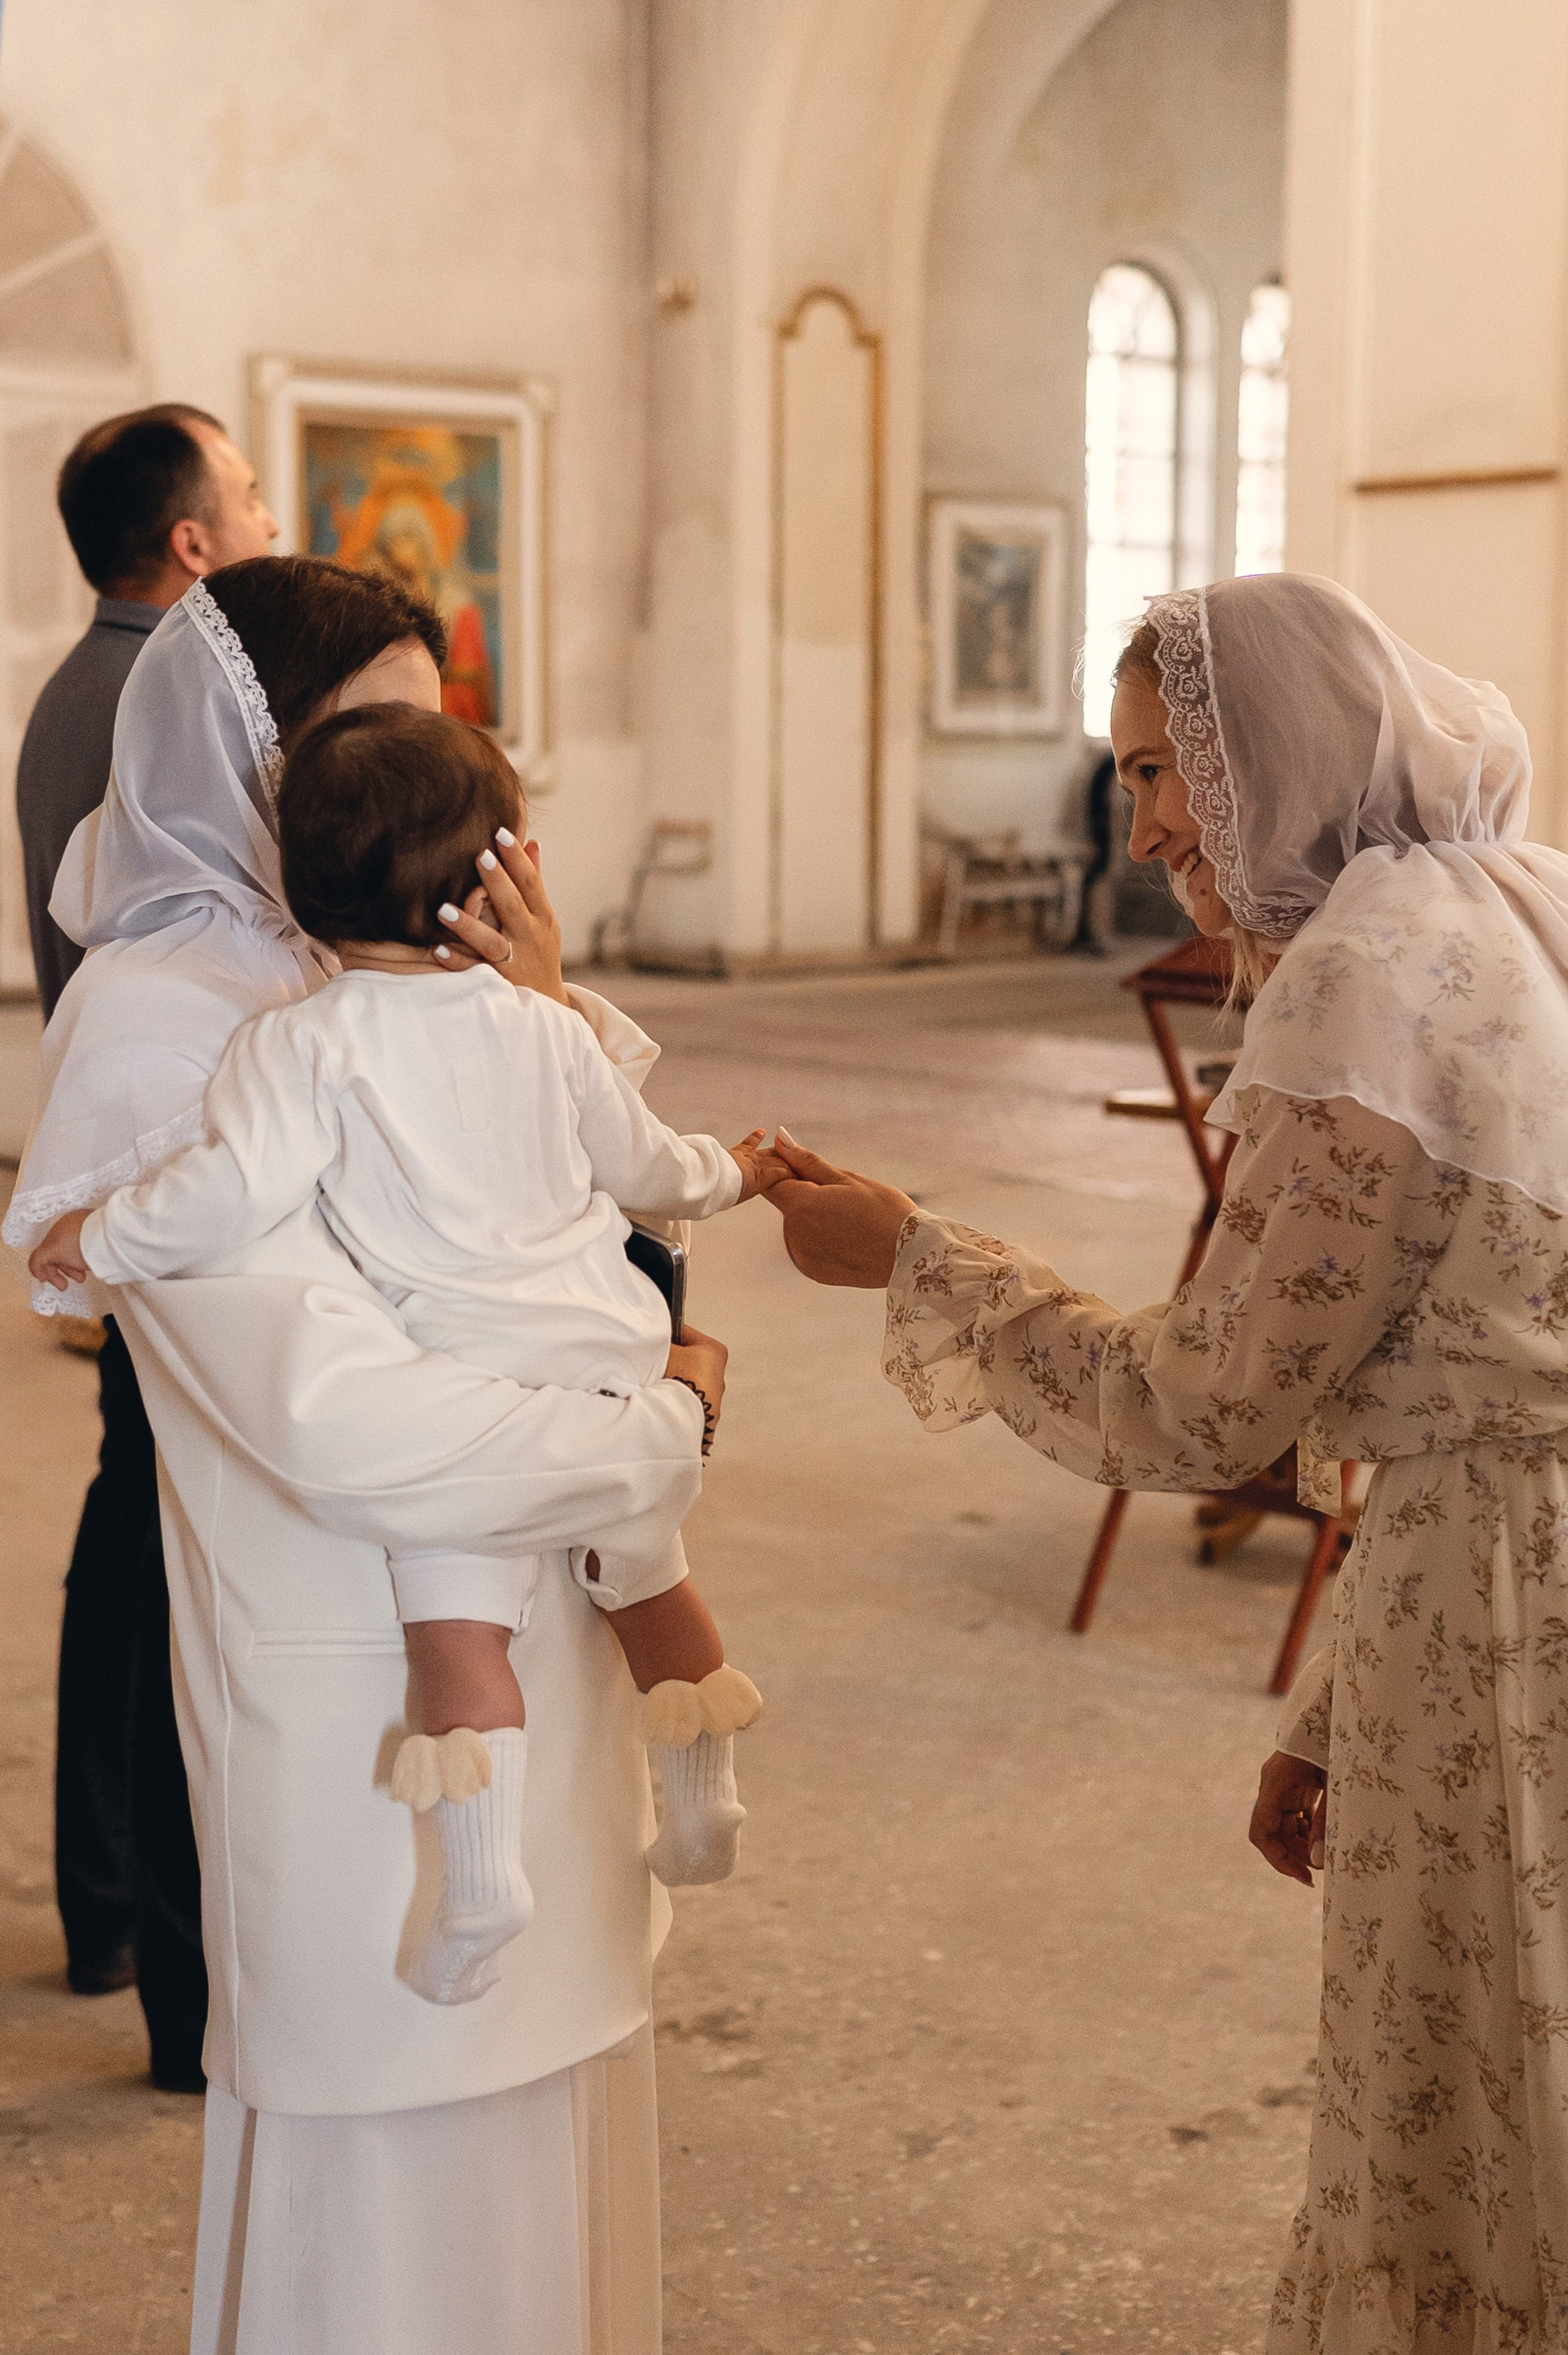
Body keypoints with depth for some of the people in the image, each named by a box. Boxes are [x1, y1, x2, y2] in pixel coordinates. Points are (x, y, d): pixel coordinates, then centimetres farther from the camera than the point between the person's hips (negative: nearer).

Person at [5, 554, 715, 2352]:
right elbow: (349, 1421, -29)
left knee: (548, 2158, 20)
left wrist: (554, 1022, -4)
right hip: (381, 1728, -8)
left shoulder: (360, 978, 7)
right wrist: (667, 1430, -15)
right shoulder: (163, 1025, -18)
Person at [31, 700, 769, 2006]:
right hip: (605, 1349, 5)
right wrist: (723, 1174, 39)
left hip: (466, 1375, -5)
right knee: (644, 1572, 22)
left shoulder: (301, 1041, -11)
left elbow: (238, 1188, -21)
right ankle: (706, 1803, 36)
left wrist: (100, 1236, -5)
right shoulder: (544, 1026, 5)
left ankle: (481, 1873, -9)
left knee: (460, 1620, 1)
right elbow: (640, 1161, 17)